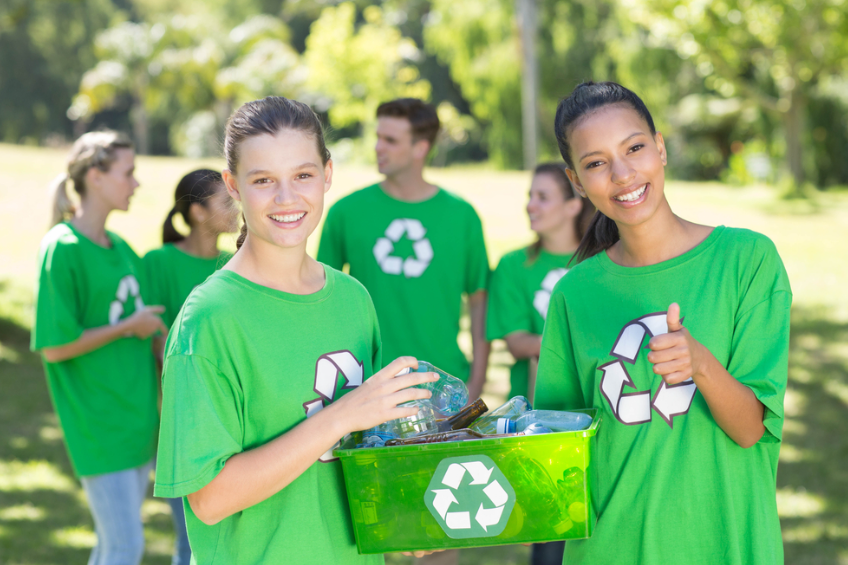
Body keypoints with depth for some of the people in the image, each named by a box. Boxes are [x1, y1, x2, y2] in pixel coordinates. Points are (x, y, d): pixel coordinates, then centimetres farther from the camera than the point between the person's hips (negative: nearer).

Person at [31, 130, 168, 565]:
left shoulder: (121, 248, 10)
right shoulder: (62, 247, -14)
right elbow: (55, 347, -17)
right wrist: (128, 327, -11)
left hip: (137, 416, 7)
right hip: (98, 426, -7)